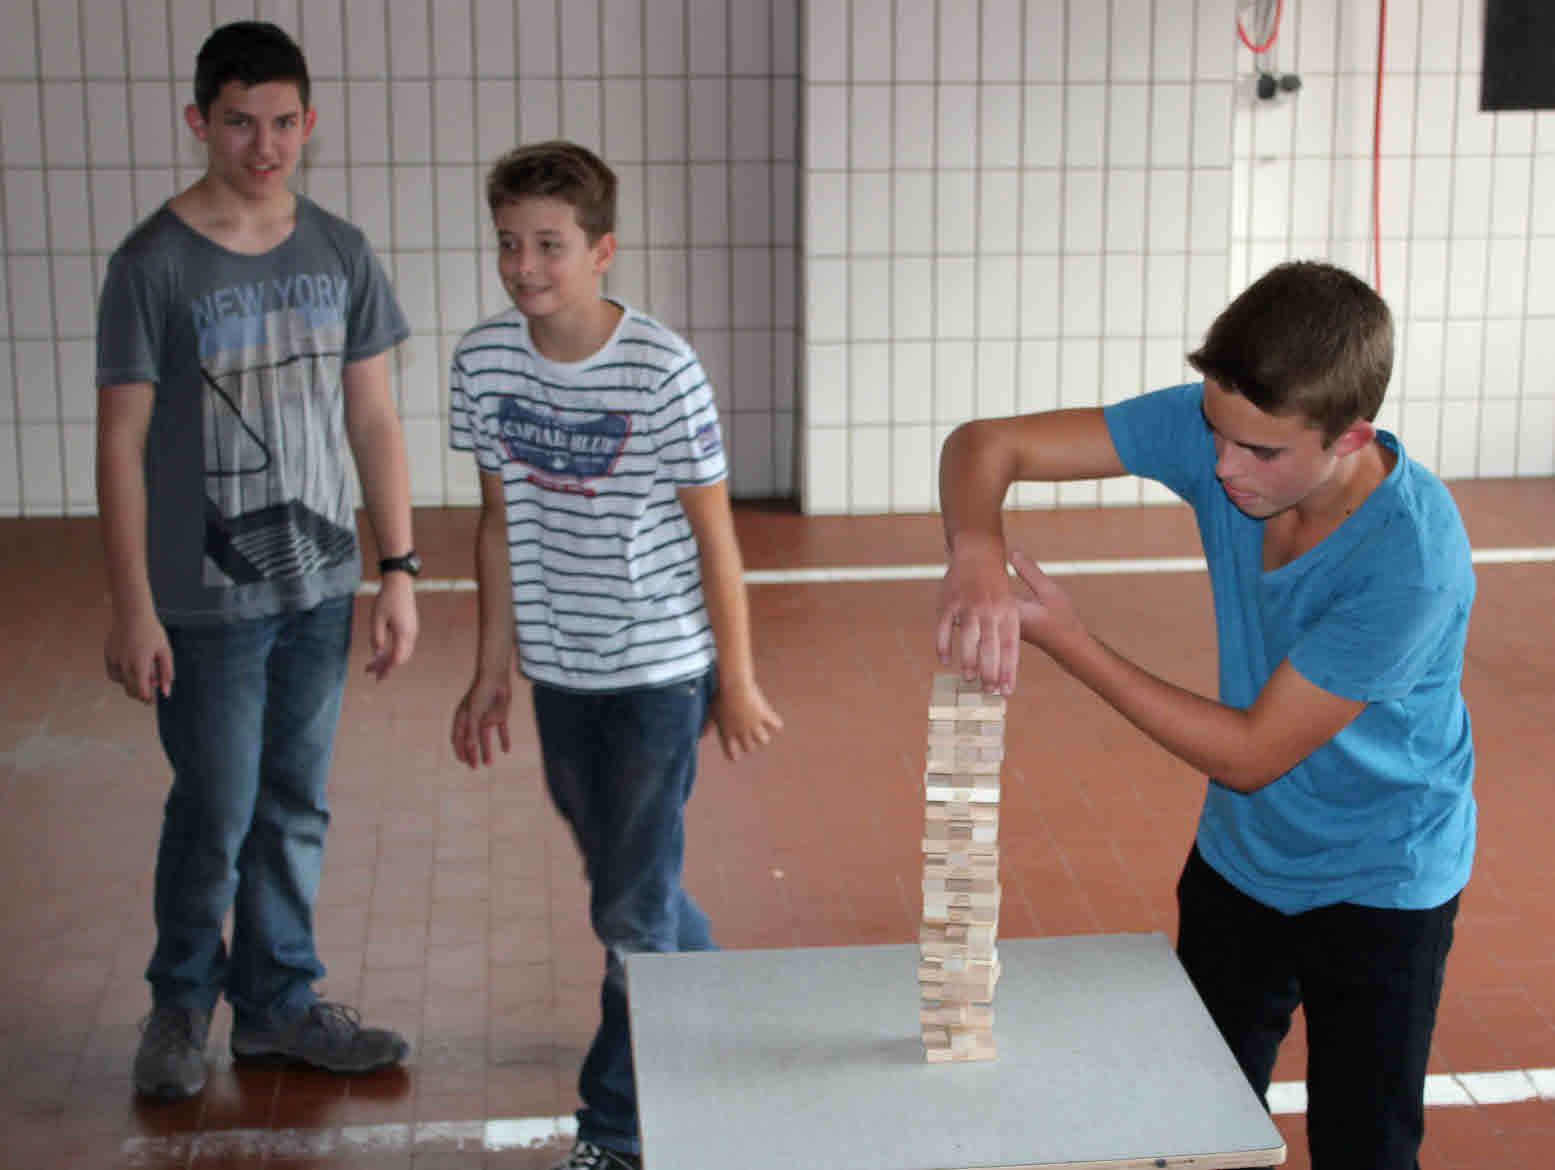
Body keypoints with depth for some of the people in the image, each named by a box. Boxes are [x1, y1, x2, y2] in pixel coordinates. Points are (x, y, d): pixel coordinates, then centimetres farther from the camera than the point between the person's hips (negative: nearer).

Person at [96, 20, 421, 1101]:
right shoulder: (154, 266, -9)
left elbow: (373, 421, 8)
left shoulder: (340, 255, 4)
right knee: (216, 817, 3)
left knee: (296, 810, 13)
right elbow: (122, 443, -8)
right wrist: (133, 608, -11)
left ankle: (279, 1002, 29)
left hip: (321, 586, 4)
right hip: (208, 598, -4)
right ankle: (181, 1002, 27)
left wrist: (399, 569, 4)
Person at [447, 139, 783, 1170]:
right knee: (624, 881, 20)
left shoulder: (662, 371, -17)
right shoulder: (485, 361, -3)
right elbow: (500, 522, 8)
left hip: (659, 669, -5)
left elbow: (714, 536, -9)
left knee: (635, 909, -1)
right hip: (558, 669, 6)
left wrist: (737, 680, -5)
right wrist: (493, 671, 10)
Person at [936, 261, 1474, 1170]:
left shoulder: (1413, 561, -34)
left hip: (1379, 884, -5)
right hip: (1238, 857, 5)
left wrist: (1068, 641, -29)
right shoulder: (1215, 426, -20)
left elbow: (1250, 753, -27)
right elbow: (985, 444, -17)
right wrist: (976, 551, -40)